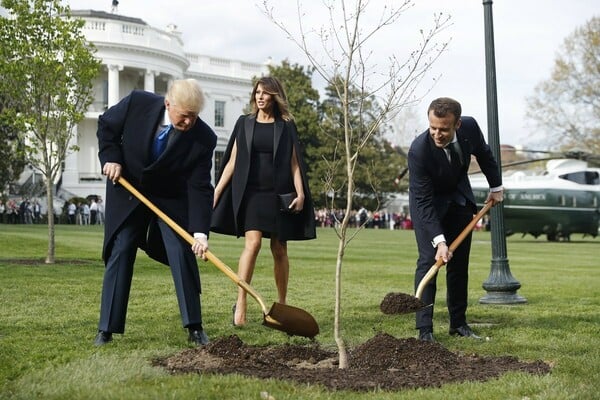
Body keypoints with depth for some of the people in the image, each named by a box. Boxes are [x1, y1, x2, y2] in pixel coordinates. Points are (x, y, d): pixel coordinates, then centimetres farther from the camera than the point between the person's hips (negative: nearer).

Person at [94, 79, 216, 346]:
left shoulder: (203, 139, -24)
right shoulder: (137, 103, -23)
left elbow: (200, 188, -23)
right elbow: (106, 125, -3)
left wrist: (200, 232, -31)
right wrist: (111, 158, -18)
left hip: (171, 198, 0)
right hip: (126, 189, 0)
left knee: (182, 253, -9)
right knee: (119, 254, -3)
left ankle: (194, 327, 0)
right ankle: (107, 329, 3)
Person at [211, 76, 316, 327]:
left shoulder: (286, 126, 7)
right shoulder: (244, 123, 9)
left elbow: (294, 163, 4)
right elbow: (232, 161, 9)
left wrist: (300, 193, -7)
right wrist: (217, 191, 2)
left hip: (279, 194, 0)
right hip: (251, 193, 0)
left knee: (279, 250, 5)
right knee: (253, 243, -17)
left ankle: (281, 305, 17)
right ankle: (240, 304, -16)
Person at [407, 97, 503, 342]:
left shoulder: (470, 127, -23)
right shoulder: (419, 150, -35)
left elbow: (484, 154, 1)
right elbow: (424, 201, -32)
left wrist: (496, 186, 9)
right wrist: (439, 241, -38)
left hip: (459, 197, 5)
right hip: (428, 202, -4)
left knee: (460, 262, 6)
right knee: (428, 260, -15)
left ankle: (458, 323, 15)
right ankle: (424, 329, -15)